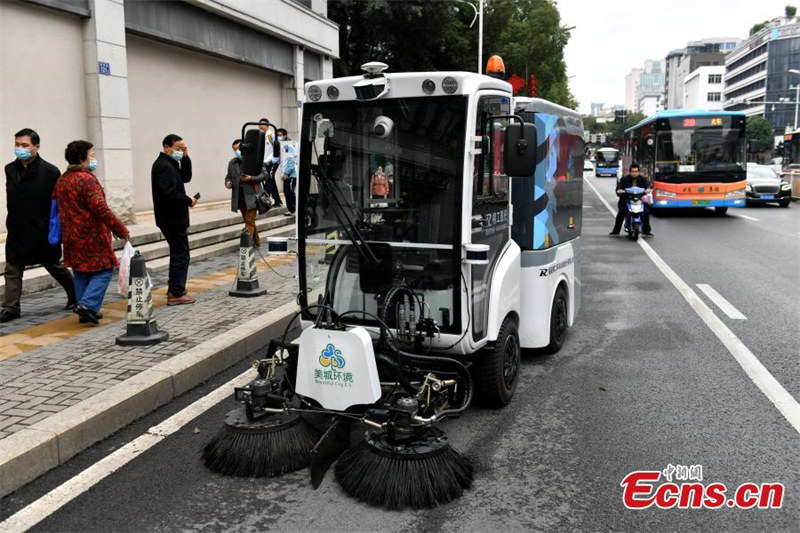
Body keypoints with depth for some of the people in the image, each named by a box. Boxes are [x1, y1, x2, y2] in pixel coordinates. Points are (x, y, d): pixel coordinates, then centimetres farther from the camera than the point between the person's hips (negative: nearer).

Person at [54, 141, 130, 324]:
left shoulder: (61, 181, 13)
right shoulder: (86, 179, -15)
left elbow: (57, 209, 19)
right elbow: (101, 209, -21)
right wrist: (122, 231, -17)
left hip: (71, 237, 8)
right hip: (92, 236, -8)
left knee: (81, 274, 14)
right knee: (104, 269, 0)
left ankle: (85, 312, 16)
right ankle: (88, 304, -13)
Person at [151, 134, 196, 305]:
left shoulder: (170, 164, 15)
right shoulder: (163, 165, -17)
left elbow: (186, 178, 13)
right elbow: (170, 193, -26)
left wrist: (186, 158, 2)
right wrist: (189, 201, -14)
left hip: (173, 218, 11)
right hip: (173, 219, -11)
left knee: (178, 253, 20)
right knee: (181, 255, -6)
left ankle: (175, 288, 30)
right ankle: (176, 294, -2)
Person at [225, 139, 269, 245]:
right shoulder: (232, 163, 11)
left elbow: (264, 174, -5)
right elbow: (228, 176, 18)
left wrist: (251, 178, -19)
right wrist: (228, 183, -5)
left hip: (251, 196, -6)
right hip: (239, 197, 6)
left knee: (249, 222, -10)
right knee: (249, 221, 16)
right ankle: (256, 242, 29)